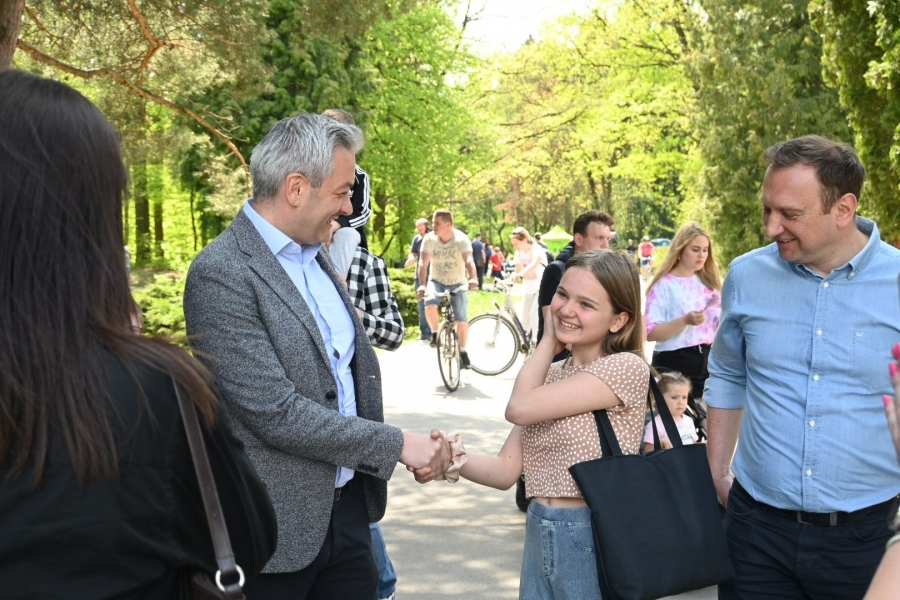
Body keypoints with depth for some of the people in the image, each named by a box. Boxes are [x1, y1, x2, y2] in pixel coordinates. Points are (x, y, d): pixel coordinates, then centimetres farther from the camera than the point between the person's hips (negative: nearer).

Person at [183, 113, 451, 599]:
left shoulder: (315, 256, 8)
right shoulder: (222, 274, -18)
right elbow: (275, 412, -22)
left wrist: (422, 453, 3)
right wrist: (395, 445, -15)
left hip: (347, 505, 7)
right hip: (282, 525, -7)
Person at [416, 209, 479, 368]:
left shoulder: (461, 239, -18)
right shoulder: (429, 239, -13)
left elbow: (469, 260, -32)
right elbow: (423, 263, -21)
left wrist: (473, 278, -51)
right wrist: (421, 284, -36)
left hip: (457, 283, -1)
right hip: (437, 281, 1)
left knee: (461, 319, -7)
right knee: (430, 305, -28)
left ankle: (462, 352, 13)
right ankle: (435, 334, -3)